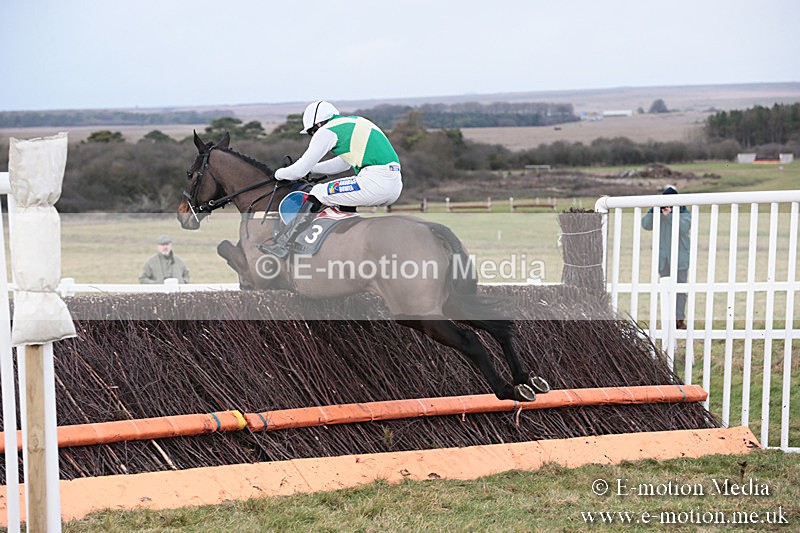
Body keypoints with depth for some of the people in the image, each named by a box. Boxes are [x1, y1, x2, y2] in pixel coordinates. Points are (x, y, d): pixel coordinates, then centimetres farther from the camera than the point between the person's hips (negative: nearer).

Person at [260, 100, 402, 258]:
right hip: (396, 185, 8)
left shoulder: (327, 131, 4)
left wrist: (279, 173, 25)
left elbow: (300, 171, 6)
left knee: (317, 194, 2)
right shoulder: (355, 123, 28)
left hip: (375, 182, -8)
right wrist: (309, 168, 42)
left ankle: (283, 245, -1)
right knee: (344, 198, 29)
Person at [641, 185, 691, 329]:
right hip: (663, 257, 2)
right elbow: (646, 225, -8)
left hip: (680, 256, -2)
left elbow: (684, 227, -21)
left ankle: (680, 319, 7)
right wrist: (654, 210, -22)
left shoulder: (684, 213, -3)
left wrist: (670, 215, -30)